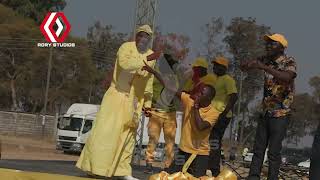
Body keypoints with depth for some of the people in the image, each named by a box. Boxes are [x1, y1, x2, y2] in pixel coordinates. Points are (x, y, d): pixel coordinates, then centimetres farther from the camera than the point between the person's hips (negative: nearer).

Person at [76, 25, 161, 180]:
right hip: (117, 95, -5)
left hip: (135, 101, 5)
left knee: (128, 135, 6)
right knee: (105, 130, -10)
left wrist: (147, 103, 11)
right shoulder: (126, 47, -8)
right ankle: (94, 166, -6)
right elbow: (124, 63, -30)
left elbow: (149, 83, 15)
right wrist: (146, 59, -33)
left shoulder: (151, 57, 8)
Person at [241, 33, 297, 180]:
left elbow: (287, 77, -32)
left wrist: (264, 67, -35)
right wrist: (249, 64, -14)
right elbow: (245, 65, 11)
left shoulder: (289, 62, -12)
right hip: (265, 112, 6)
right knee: (258, 149, 7)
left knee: (274, 151, -4)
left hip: (280, 114, -6)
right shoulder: (266, 60, 6)